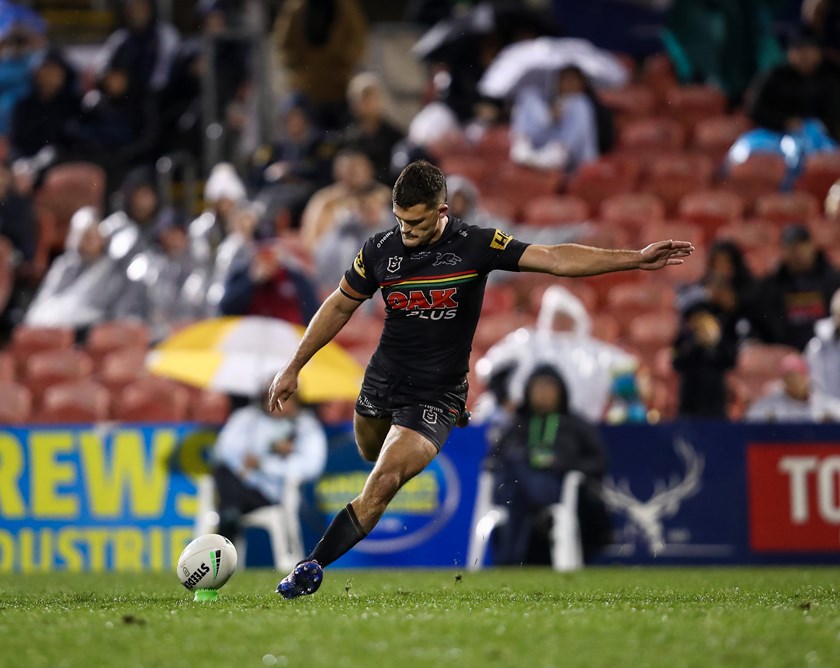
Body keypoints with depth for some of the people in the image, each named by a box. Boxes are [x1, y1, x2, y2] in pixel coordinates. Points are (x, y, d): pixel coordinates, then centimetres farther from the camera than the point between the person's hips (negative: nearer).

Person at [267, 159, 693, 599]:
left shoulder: (474, 246, -14)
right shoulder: (380, 250, -5)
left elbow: (554, 259, -16)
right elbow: (340, 306, 10)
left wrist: (636, 258, -25)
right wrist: (293, 368, 12)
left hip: (436, 396, -4)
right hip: (381, 382, 4)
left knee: (382, 485, -17)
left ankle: (312, 568, -14)